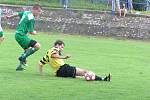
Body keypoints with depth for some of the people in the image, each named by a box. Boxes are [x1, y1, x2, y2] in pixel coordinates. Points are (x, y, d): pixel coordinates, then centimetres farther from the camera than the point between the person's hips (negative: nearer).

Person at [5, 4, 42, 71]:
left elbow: (17, 14, 28)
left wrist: (10, 17, 46)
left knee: (28, 50, 23)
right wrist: (34, 33, 6)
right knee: (37, 46, -19)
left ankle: (20, 66, 23)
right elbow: (31, 32, -17)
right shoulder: (31, 18, -17)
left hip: (18, 34, 10)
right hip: (21, 35, -10)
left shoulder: (26, 13, 10)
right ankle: (23, 57, -13)